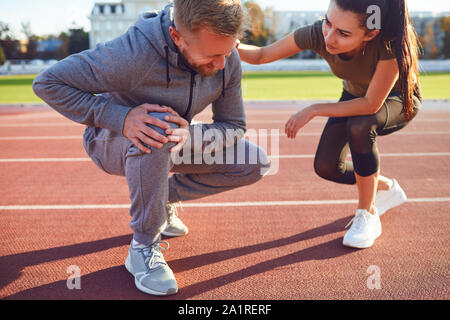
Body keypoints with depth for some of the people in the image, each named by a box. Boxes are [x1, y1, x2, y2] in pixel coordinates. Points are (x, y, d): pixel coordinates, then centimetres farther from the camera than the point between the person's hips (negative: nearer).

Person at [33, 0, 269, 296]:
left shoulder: (227, 58, -18)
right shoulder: (133, 52, -35)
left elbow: (234, 126, -10)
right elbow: (47, 83, -27)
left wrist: (191, 135, -32)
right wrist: (121, 118, -39)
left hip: (174, 144, 5)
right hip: (112, 143, -5)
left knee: (256, 164, -7)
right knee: (156, 129, -40)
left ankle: (164, 197, 8)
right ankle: (144, 246, -21)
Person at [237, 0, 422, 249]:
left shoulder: (390, 43, -41)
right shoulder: (318, 34, -30)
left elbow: (371, 104, -36)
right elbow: (261, 55, -22)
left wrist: (313, 110, -36)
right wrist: (234, 46, -41)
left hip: (398, 100, -4)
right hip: (356, 96, 4)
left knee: (359, 127, -36)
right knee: (326, 166, -11)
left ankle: (367, 214, -15)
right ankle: (385, 188, 20)